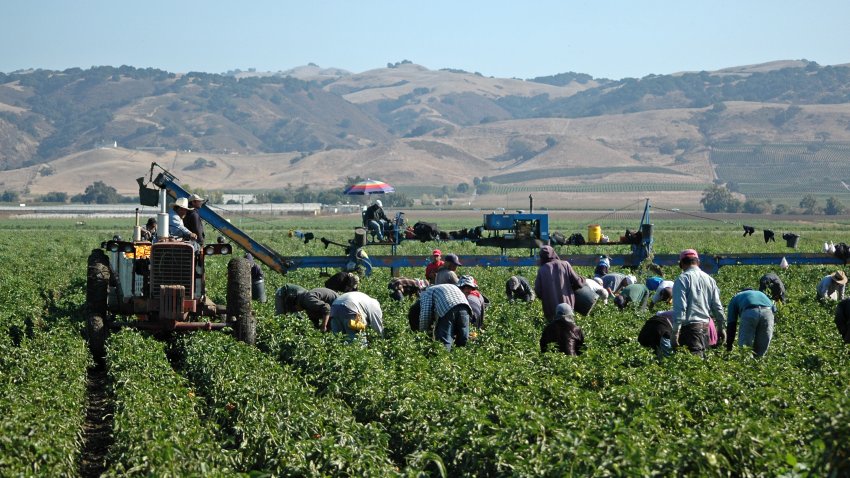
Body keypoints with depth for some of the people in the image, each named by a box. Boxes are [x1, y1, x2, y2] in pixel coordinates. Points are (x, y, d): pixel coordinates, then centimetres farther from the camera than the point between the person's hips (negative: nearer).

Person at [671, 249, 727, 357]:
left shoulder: (682, 279, -6)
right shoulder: (710, 279, 13)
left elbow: (679, 307, -13)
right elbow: (717, 306, 14)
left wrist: (675, 331, -13)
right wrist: (721, 328, 21)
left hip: (690, 326, -6)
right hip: (706, 325, 6)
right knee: (702, 356, 13)